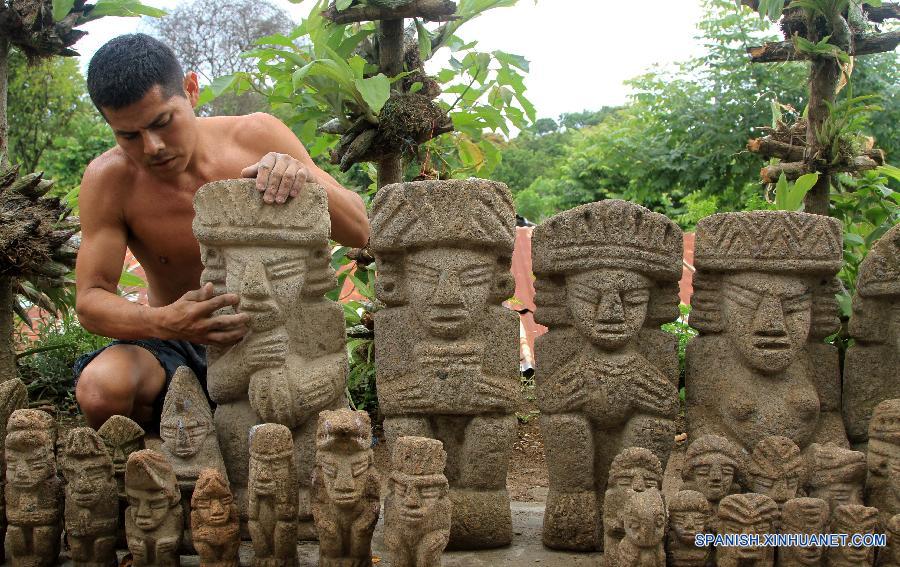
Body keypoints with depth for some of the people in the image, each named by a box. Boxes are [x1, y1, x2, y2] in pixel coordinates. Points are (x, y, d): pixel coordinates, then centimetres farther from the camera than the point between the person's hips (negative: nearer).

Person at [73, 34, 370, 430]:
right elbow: (90, 301, -14)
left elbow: (359, 232, -9)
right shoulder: (110, 180, -13)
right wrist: (162, 322, -37)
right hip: (172, 347, 0)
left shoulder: (258, 137, -10)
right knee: (100, 390, -32)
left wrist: (305, 177, -32)